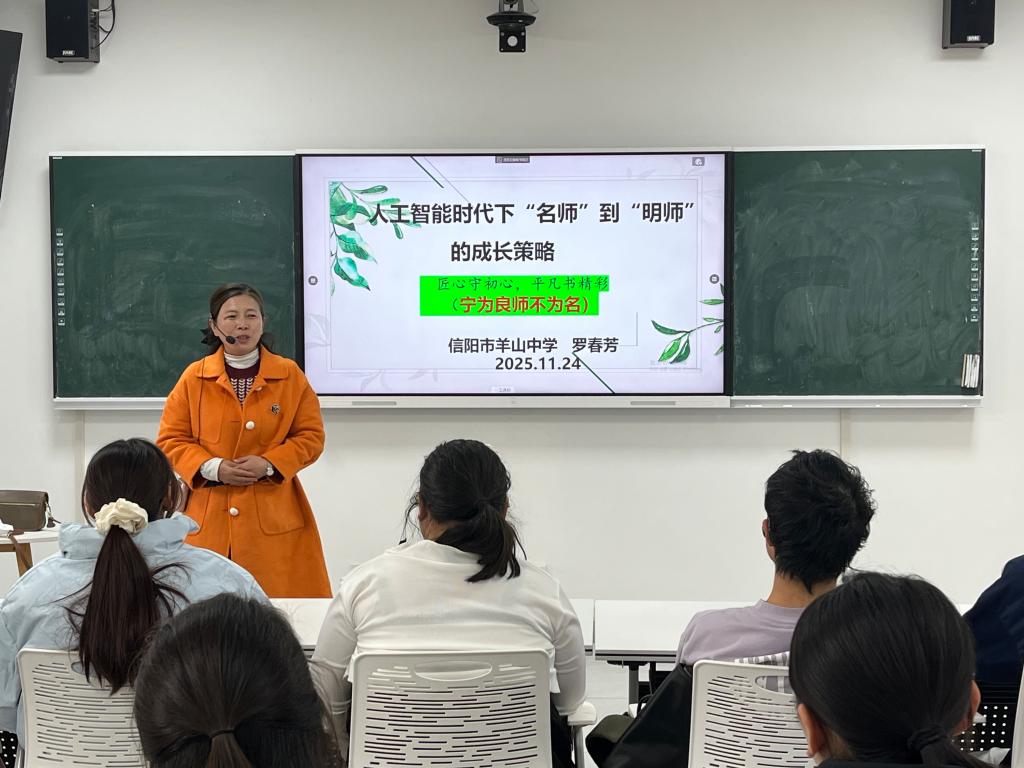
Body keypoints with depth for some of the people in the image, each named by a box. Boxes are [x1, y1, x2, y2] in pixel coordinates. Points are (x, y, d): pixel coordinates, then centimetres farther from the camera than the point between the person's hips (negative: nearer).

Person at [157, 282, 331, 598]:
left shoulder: (290, 375, 5)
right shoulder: (194, 378, 5)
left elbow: (311, 436, 5)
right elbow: (171, 439, 6)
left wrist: (269, 463, -10)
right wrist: (213, 468, -10)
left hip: (274, 519, 0)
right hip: (209, 518, 0)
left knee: (278, 595, -5)